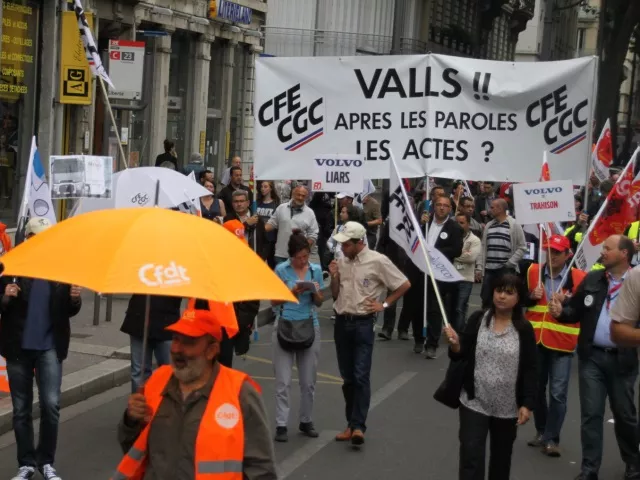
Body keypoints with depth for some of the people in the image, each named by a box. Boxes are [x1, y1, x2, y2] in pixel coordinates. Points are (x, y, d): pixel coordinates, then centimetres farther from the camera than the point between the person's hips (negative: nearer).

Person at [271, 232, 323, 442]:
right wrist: (292, 292, -16)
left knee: (308, 380, 7)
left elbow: (319, 303, 9)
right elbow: (274, 301, -1)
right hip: (285, 326, -3)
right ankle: (281, 424, 0)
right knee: (283, 381, -3)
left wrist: (315, 292, -12)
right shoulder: (281, 270, -4)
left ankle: (306, 421, 20)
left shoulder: (316, 270, 4)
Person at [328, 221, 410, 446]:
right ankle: (351, 423, 17)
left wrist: (384, 304, -3)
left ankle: (358, 426, -13)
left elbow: (404, 285, -2)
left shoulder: (377, 261, -9)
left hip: (363, 324, -6)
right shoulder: (342, 262, 6)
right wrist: (334, 276, -2)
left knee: (361, 377, -11)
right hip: (342, 323, 6)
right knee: (347, 377, 10)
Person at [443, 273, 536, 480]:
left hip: (508, 408, 1)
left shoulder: (524, 329, -6)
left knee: (501, 458, 18)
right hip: (474, 403, 0)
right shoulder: (477, 319, -4)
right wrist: (455, 345, -23)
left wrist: (527, 404, -9)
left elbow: (530, 370, -4)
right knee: (471, 457, -6)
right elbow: (461, 355, -1)